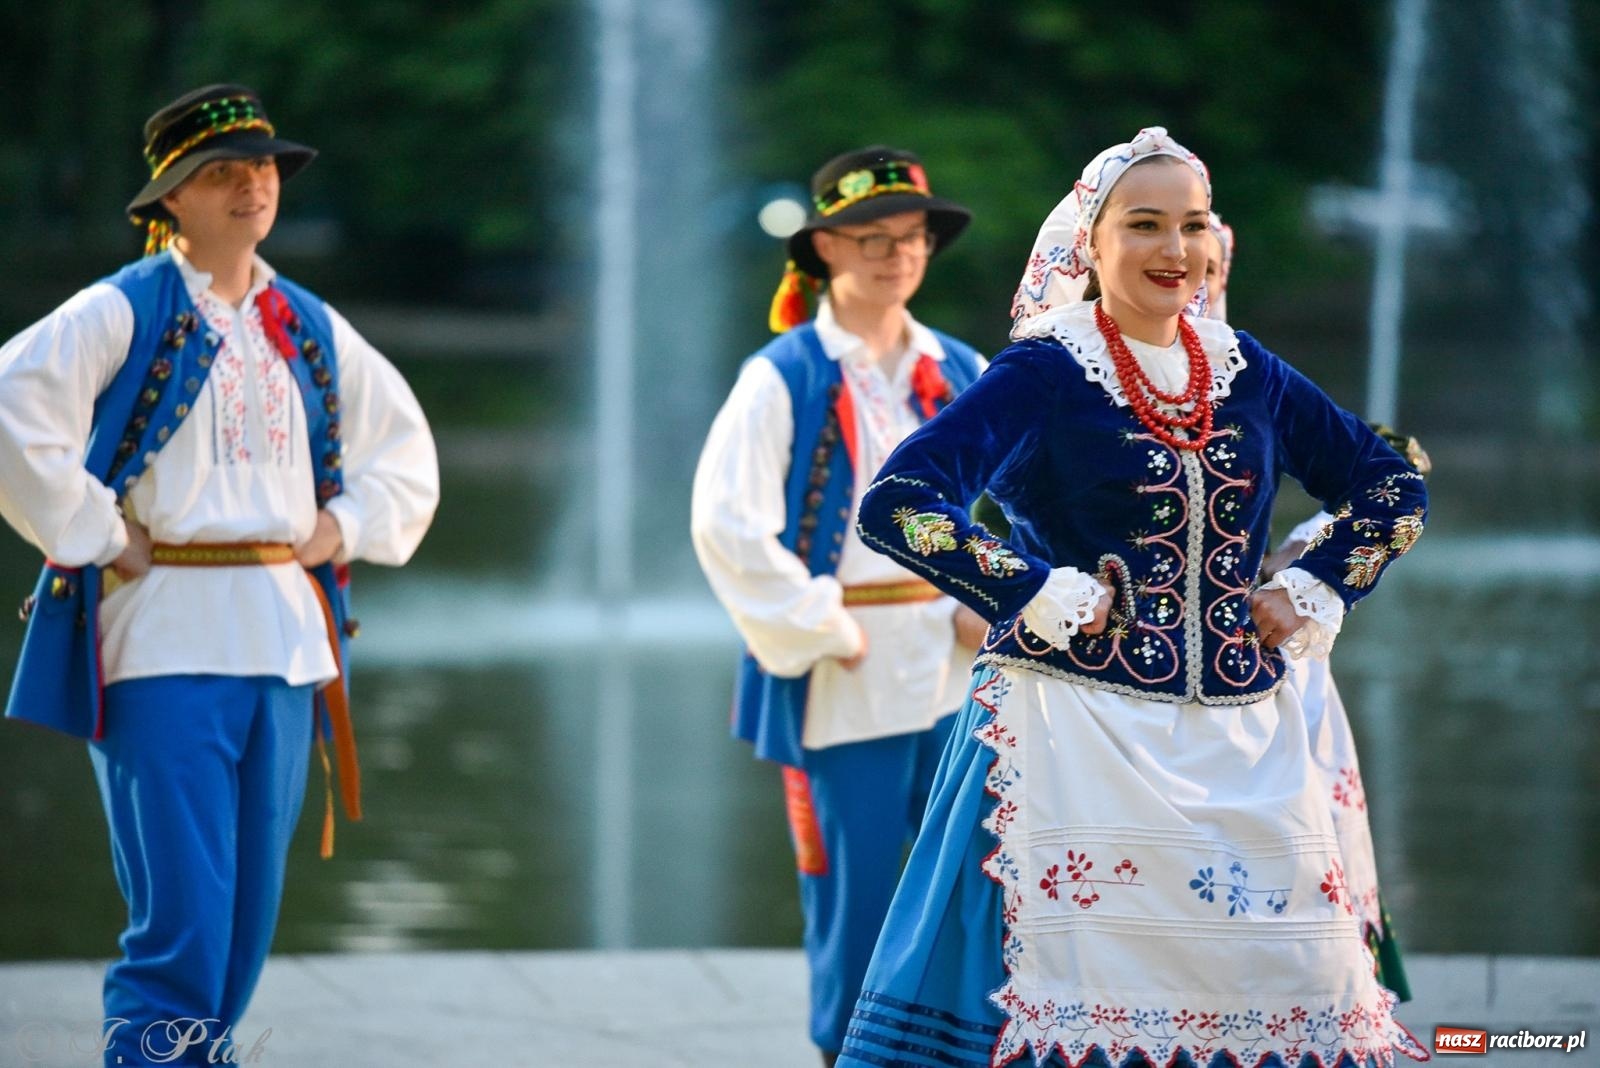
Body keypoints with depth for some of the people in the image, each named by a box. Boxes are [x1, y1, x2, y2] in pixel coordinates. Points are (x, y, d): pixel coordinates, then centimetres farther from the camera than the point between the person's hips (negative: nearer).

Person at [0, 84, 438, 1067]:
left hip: (286, 640, 6)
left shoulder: (311, 330, 15)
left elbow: (404, 446, 28)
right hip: (164, 642, -6)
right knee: (181, 919, -12)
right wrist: (95, 533, -12)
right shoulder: (122, 313, -3)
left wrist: (346, 526, 12)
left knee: (249, 918, 8)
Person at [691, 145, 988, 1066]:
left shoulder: (962, 376, 8)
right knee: (857, 895, 0)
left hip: (959, 671, 4)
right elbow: (727, 523, -12)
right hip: (843, 679, -4)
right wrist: (818, 628, -12)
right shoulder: (784, 378, -6)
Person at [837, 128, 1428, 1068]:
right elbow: (899, 504, -17)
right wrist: (1049, 599, -15)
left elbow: (1394, 490, 19)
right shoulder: (1045, 374, -5)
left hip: (1245, 740, 5)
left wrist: (1307, 598, 6)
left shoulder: (1244, 371, 10)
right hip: (1084, 734, -5)